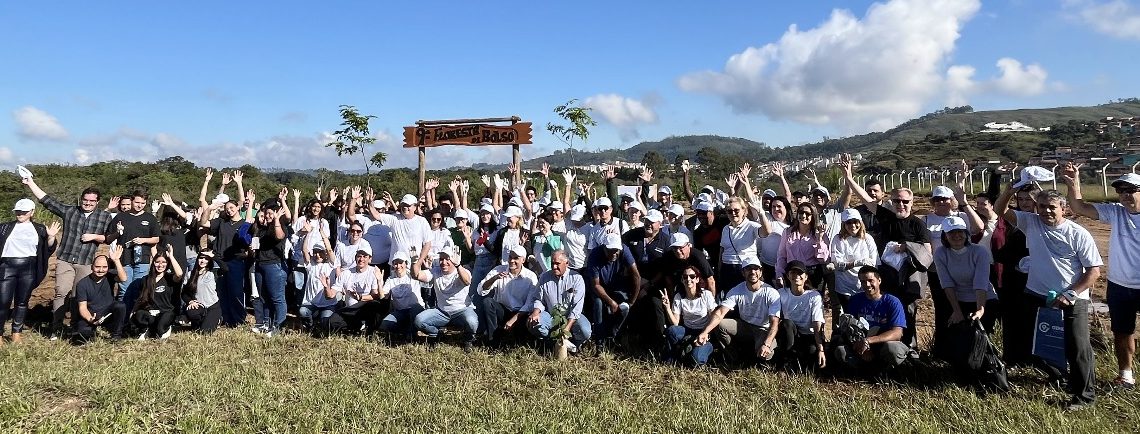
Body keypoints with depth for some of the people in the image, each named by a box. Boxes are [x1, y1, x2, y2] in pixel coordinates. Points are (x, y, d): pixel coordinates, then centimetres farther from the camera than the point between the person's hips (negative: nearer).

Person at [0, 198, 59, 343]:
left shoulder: (39, 229, 9)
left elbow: (49, 249, 6)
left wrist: (51, 237, -11)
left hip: (29, 268, 0)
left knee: (22, 302, 6)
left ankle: (17, 332, 15)